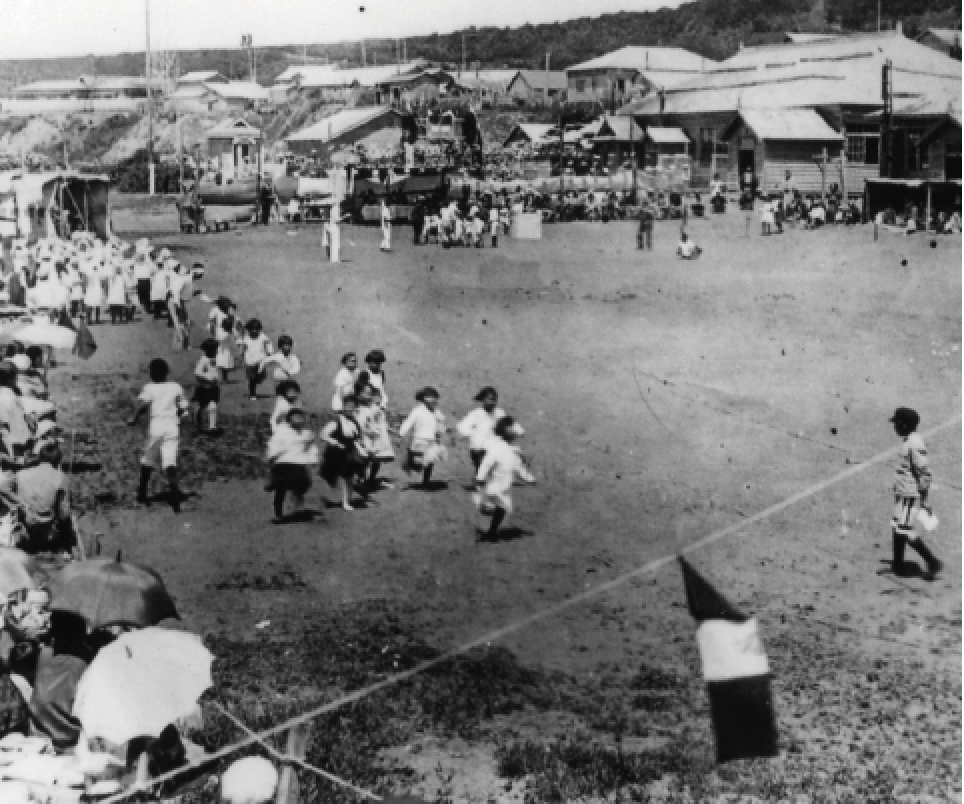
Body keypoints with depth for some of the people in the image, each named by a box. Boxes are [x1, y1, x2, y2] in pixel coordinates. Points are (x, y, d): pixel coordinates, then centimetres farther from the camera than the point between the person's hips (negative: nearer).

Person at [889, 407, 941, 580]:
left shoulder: (915, 444, -21)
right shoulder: (908, 441, 10)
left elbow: (925, 473, -22)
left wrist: (922, 499, -20)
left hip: (911, 495, -10)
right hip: (902, 494, 10)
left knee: (904, 530, -9)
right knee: (896, 528, 15)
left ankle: (933, 563, -2)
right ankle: (898, 565, 24)